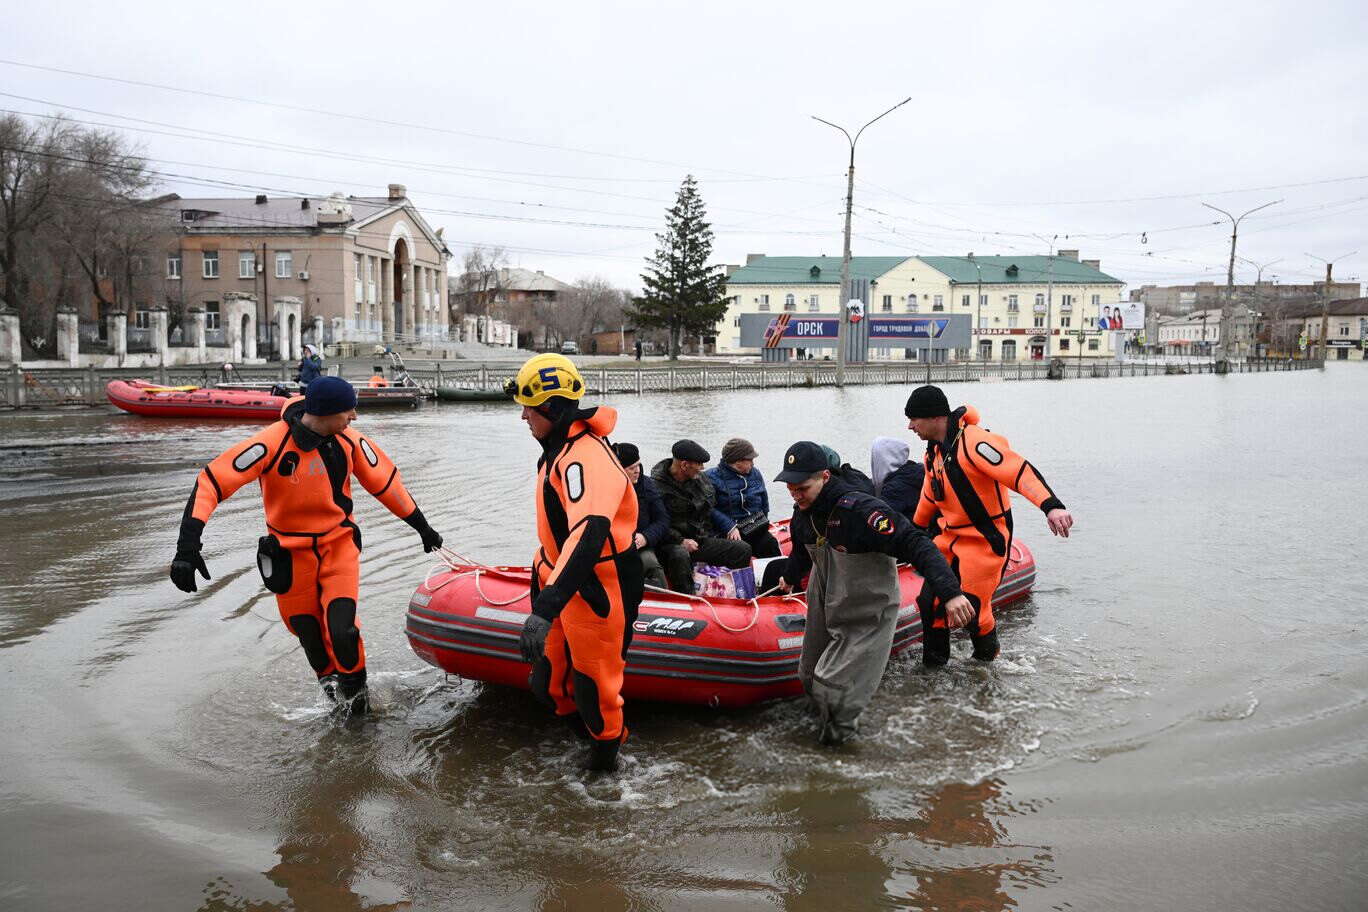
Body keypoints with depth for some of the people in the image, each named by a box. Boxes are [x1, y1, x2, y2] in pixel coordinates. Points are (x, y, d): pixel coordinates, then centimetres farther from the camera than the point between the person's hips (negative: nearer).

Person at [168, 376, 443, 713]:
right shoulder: (270, 444, -24)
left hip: (340, 545, 1)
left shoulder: (350, 442, -12)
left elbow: (385, 481, 3)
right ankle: (330, 681, 43)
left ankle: (355, 692, 14)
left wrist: (422, 526, 12)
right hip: (291, 553, -1)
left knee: (341, 630, -15)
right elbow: (211, 481, -25)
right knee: (310, 636, 10)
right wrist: (188, 544, -33)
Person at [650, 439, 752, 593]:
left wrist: (730, 527, 10)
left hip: (703, 540, 7)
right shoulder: (657, 486, -13)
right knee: (680, 556, -42)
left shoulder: (700, 479, 12)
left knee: (743, 549, -8)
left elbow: (711, 510, 24)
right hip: (674, 544, -7)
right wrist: (681, 541, -25)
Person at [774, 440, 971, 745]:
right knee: (811, 679, 16)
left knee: (833, 687, -10)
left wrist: (949, 591, -47)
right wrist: (791, 578, 41)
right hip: (825, 611, 8)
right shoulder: (802, 514, -5)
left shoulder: (859, 510, -31)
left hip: (867, 619, -7)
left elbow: (915, 545, -36)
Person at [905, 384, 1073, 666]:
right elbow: (930, 497, 24)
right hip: (950, 538, 8)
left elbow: (1020, 471, -33)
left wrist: (1051, 506, -46)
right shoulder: (934, 452, 7)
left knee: (972, 607, -4)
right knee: (931, 601, 5)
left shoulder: (972, 442, -23)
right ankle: (933, 663, 22)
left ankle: (987, 660, 24)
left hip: (986, 540, -8)